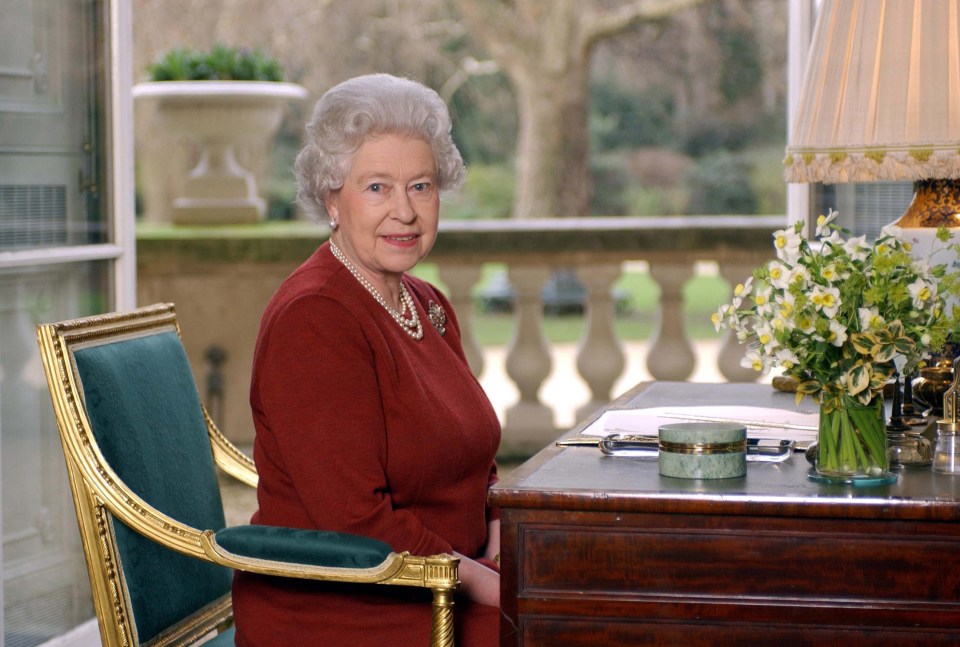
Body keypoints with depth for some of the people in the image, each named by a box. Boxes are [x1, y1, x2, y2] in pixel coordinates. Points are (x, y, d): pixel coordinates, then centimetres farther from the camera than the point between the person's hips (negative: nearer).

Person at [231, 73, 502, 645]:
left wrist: (500, 547, 0)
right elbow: (354, 519, -19)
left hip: (439, 594, 8)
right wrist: (481, 583, -15)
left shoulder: (430, 307, 13)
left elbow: (474, 461, 19)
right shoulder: (311, 319, -15)